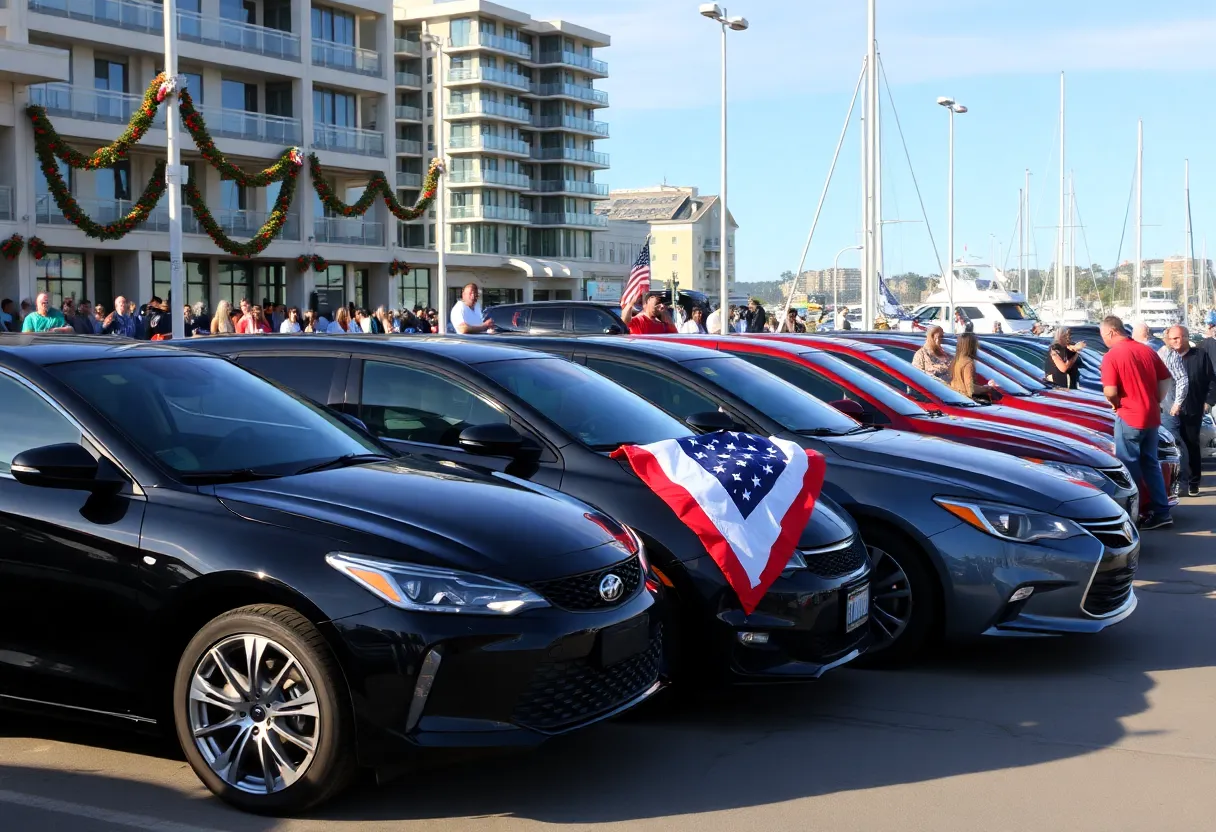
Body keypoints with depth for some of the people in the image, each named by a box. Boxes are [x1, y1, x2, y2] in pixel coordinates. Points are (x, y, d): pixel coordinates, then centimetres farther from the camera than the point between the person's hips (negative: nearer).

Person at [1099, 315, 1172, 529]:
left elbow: (1110, 391, -18)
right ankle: (1161, 512, 15)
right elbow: (1165, 380, 9)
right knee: (1150, 464, 15)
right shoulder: (1147, 350, 8)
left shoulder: (1112, 356, -12)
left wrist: (1117, 404, 1)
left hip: (1129, 417, -7)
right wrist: (1155, 403, 12)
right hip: (1151, 417, 7)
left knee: (1128, 466, 2)